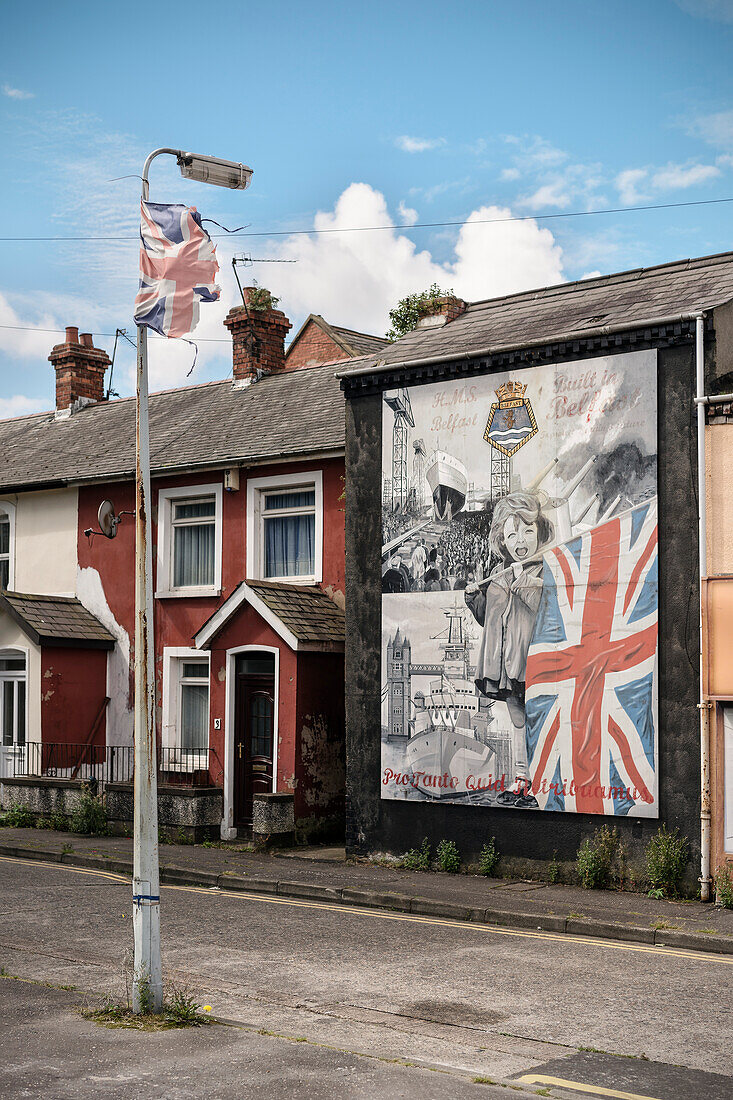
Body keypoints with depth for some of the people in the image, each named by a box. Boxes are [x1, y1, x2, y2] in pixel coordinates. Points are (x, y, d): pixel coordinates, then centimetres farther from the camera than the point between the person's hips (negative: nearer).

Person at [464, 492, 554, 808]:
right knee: (517, 720, 13)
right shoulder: (499, 574, 15)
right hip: (507, 662, 6)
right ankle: (521, 779, 21)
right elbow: (487, 617, 23)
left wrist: (523, 581, -20)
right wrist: (475, 598, 5)